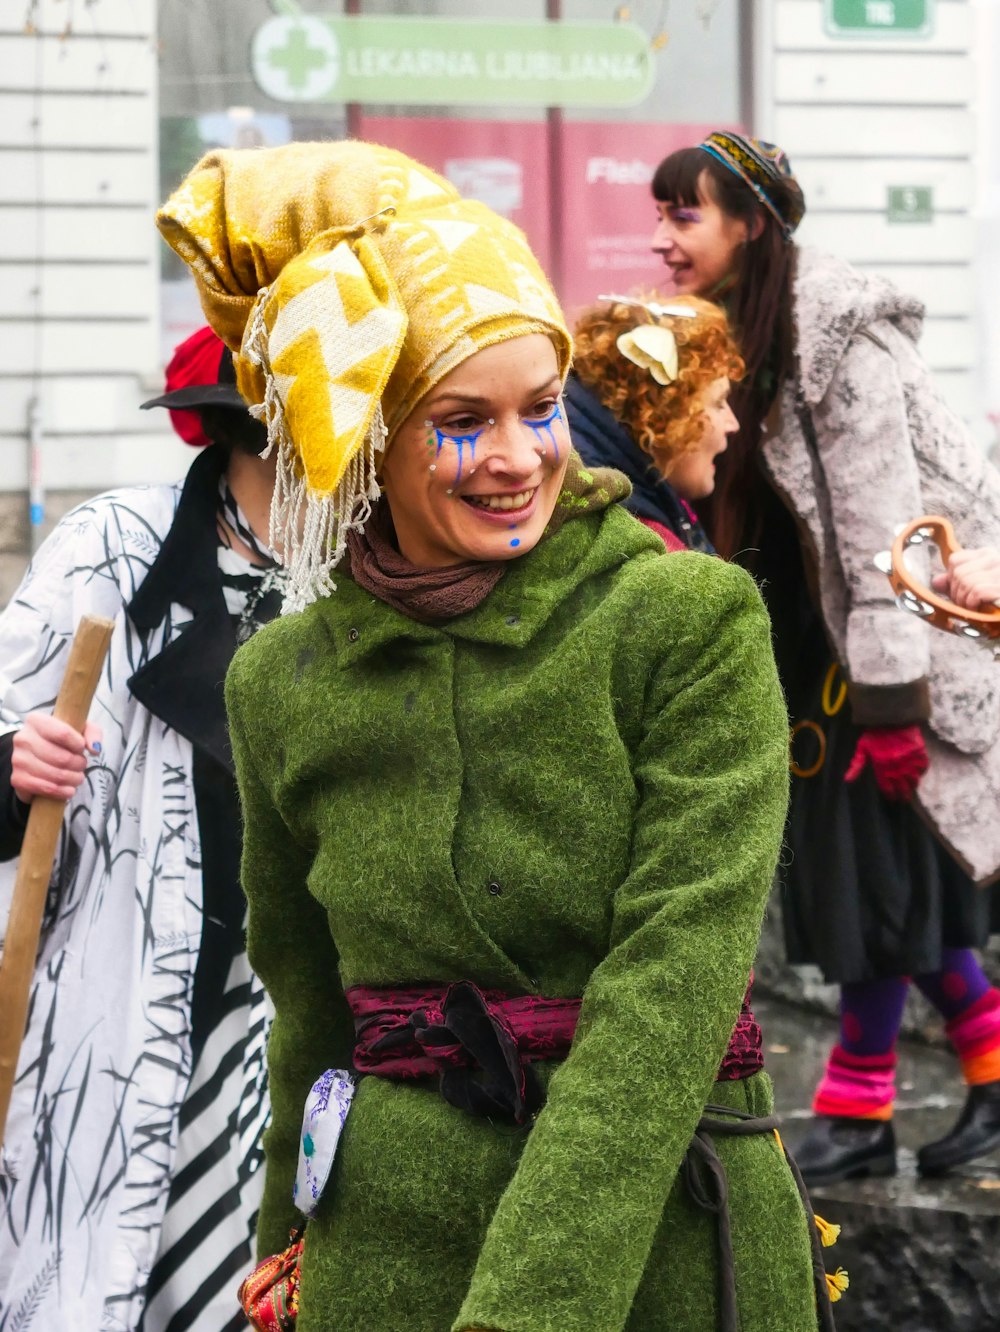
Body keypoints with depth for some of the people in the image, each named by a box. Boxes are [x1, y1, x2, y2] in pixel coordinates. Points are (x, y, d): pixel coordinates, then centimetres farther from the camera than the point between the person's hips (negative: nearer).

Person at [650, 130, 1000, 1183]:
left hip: (915, 615, -9)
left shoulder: (839, 336, -20)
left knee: (879, 856, -4)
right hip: (821, 630, 9)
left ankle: (859, 1111, 5)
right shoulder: (731, 333, 7)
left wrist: (889, 698, -24)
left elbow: (881, 517, -23)